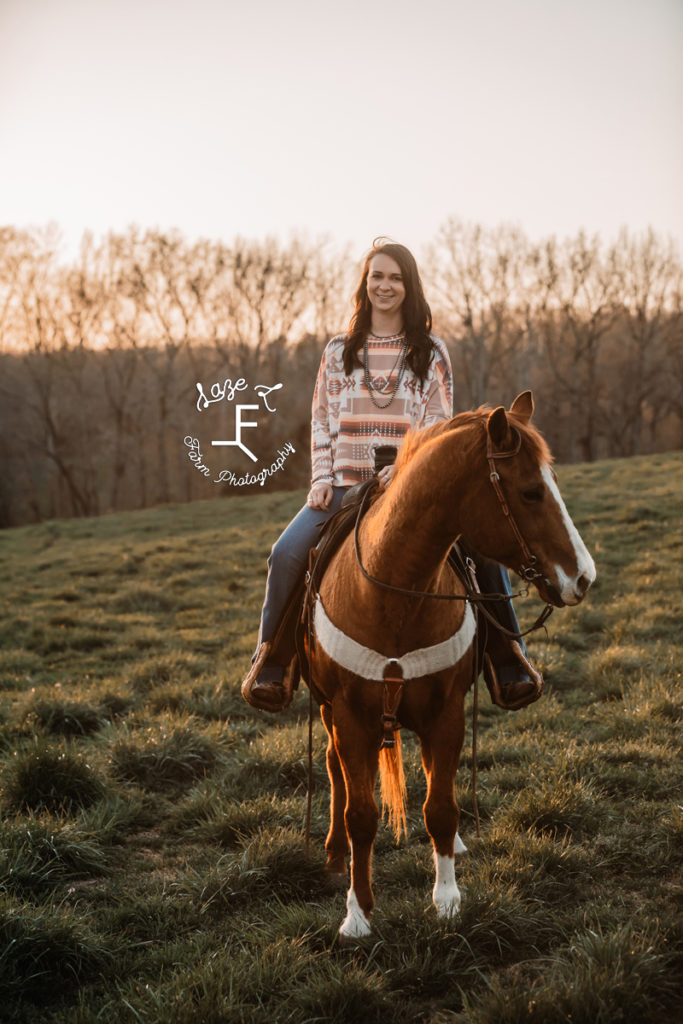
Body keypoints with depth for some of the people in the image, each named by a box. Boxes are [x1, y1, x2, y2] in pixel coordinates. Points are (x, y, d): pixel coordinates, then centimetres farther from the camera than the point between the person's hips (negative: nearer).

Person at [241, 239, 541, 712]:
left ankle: (509, 664, -6)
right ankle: (270, 664, -4)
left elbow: (439, 423, 0)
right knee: (287, 554, -22)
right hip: (346, 486, 1)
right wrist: (322, 478, -3)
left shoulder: (431, 353, 8)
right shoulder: (340, 351, 13)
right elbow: (322, 420, 12)